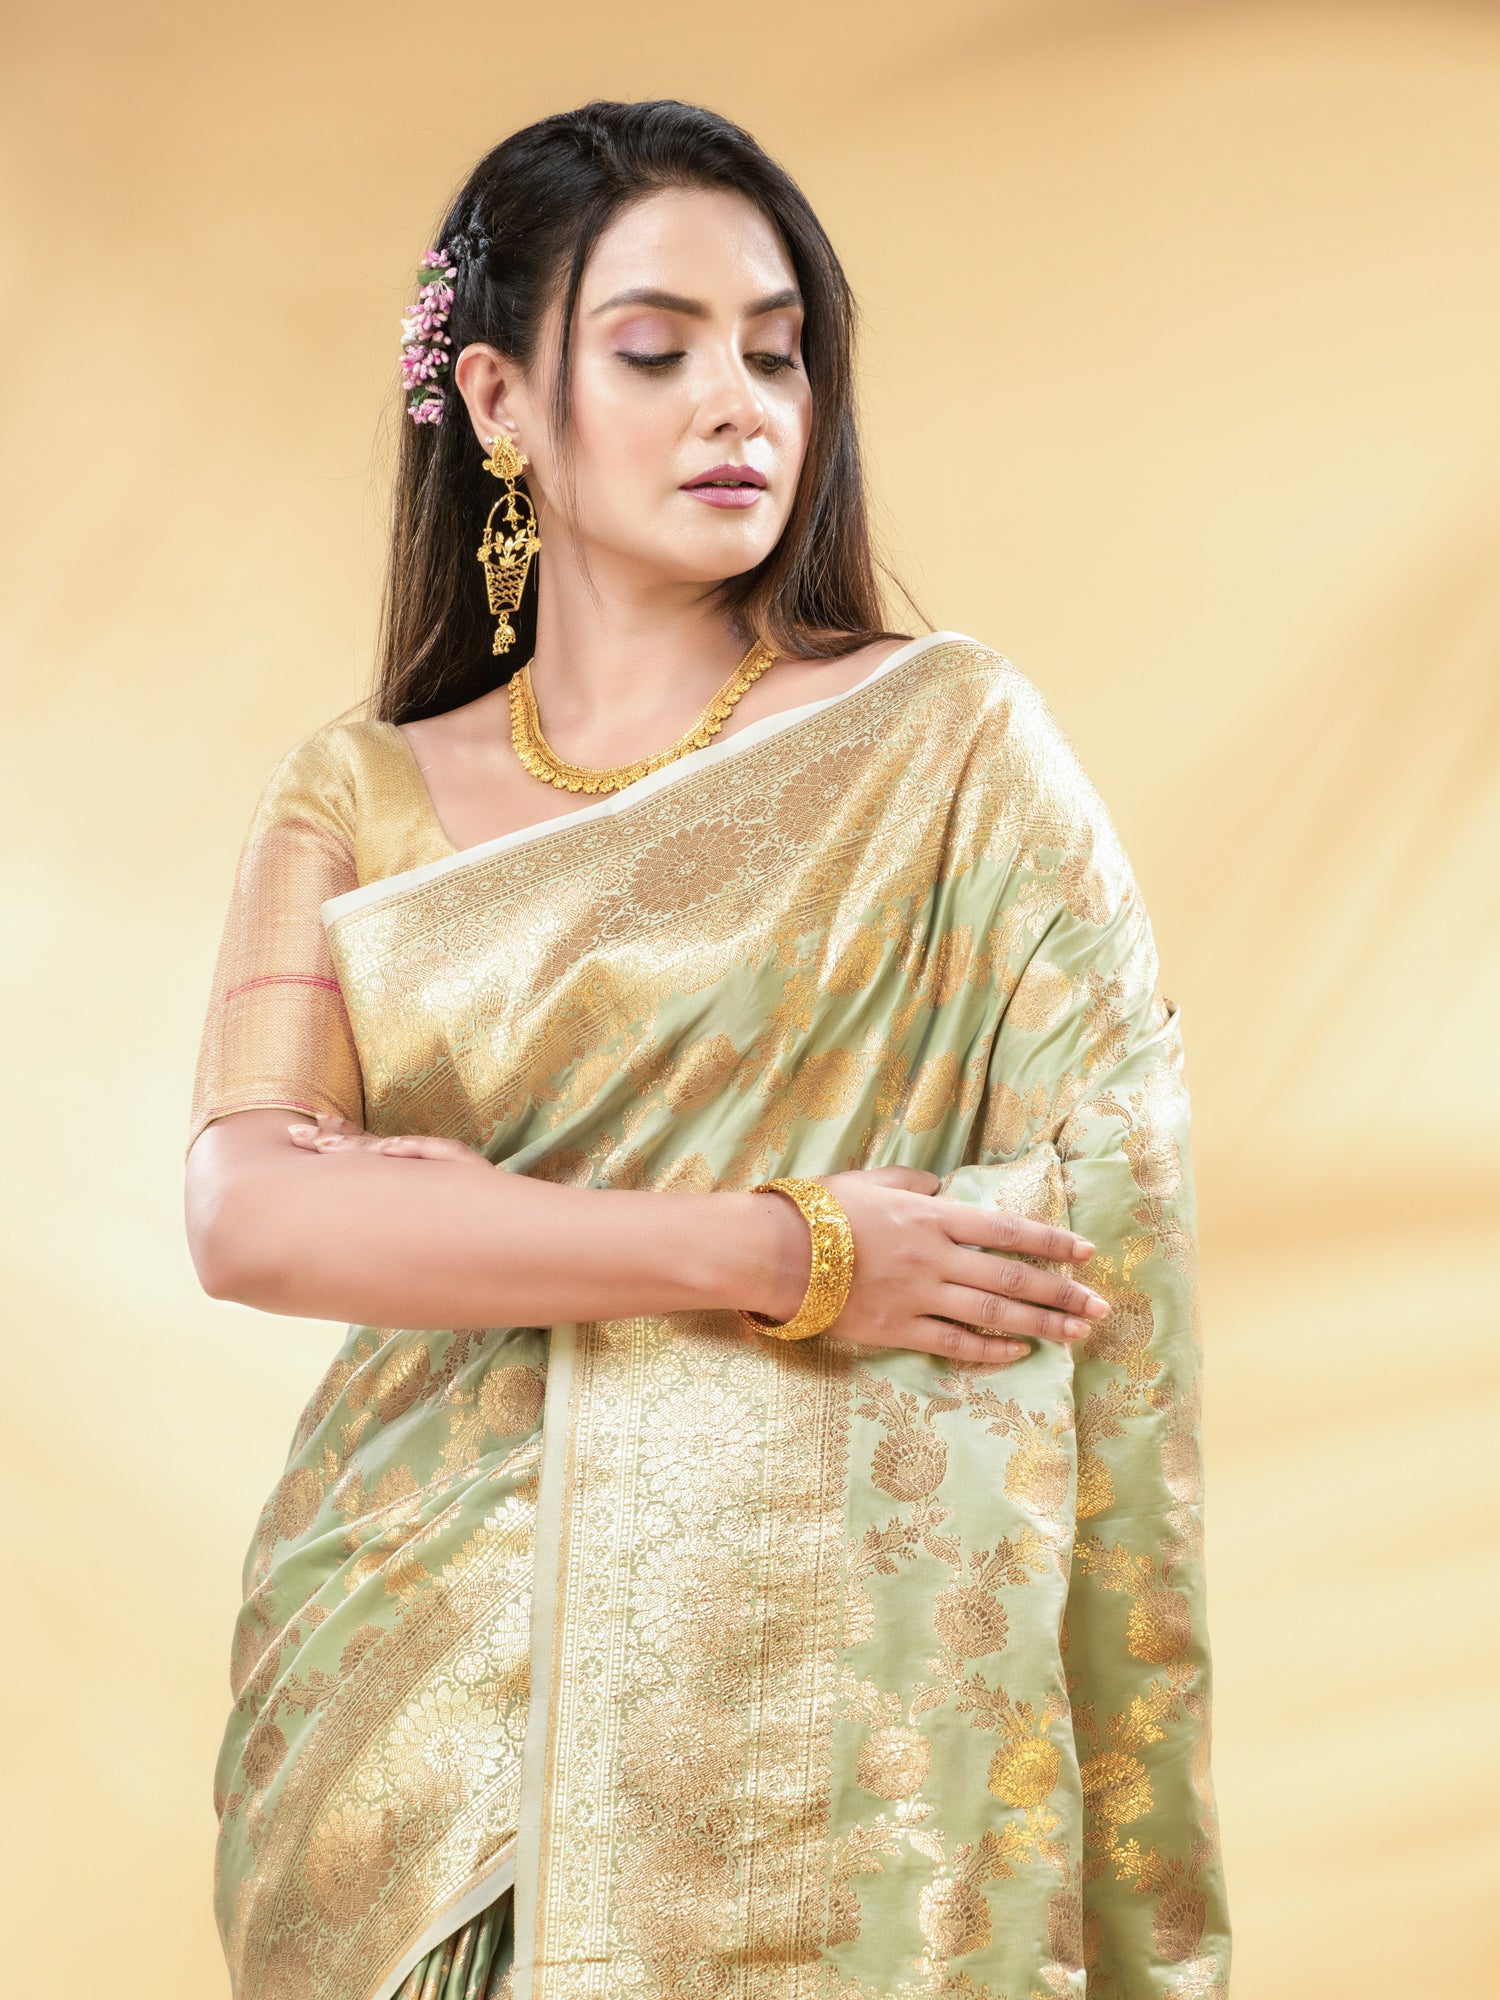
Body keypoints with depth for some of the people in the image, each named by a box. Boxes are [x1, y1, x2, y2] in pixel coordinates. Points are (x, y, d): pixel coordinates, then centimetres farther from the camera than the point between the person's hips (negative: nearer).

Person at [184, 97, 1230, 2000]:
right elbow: (248, 1214, -9)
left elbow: (1101, 1251, -6)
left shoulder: (952, 743, 0)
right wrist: (782, 1253, -17)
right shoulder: (358, 800, 6)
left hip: (826, 1694, -2)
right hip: (430, 1687, 2)